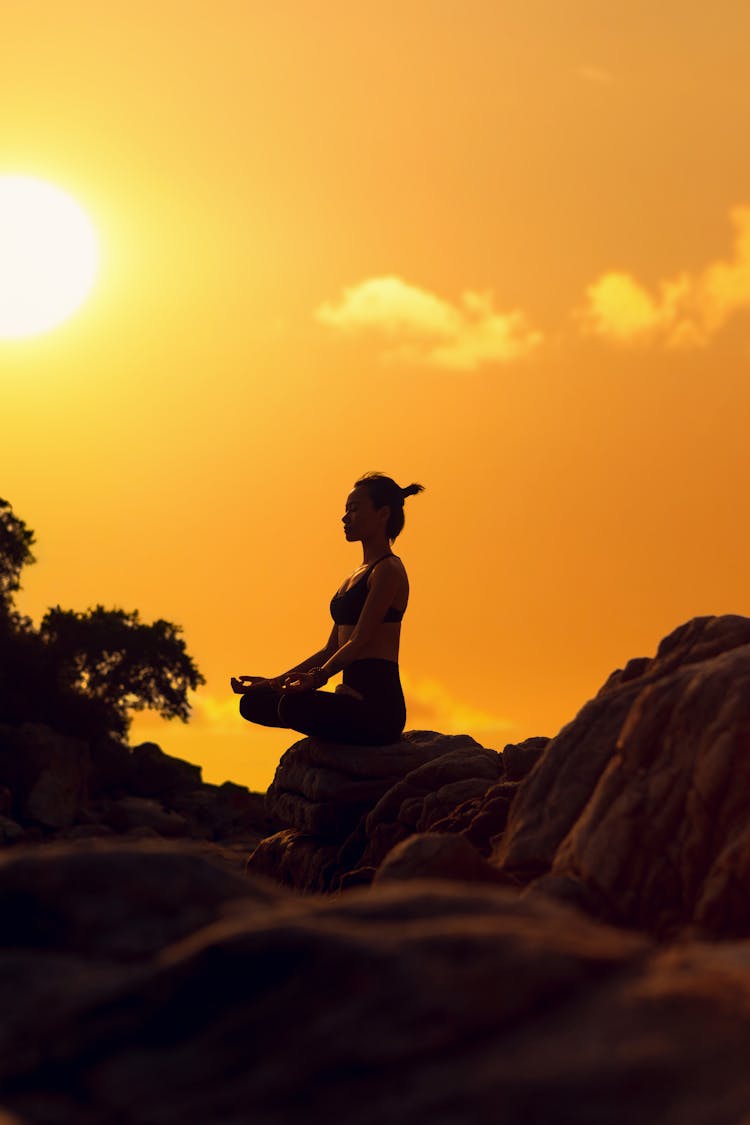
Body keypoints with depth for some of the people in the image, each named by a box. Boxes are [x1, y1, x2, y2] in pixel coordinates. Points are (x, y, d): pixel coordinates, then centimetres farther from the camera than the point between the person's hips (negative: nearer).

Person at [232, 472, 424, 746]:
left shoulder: (388, 569, -6)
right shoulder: (358, 575, 23)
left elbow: (360, 640, -17)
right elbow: (331, 649, 23)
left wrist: (317, 677, -30)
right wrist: (276, 681, 16)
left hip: (377, 706, -10)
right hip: (355, 700, 10)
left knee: (291, 705, -34)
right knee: (253, 701, 7)